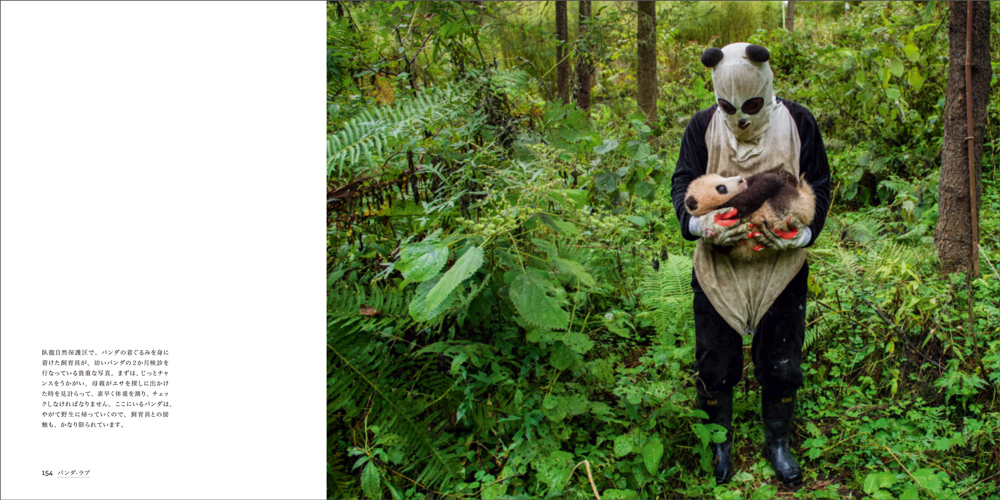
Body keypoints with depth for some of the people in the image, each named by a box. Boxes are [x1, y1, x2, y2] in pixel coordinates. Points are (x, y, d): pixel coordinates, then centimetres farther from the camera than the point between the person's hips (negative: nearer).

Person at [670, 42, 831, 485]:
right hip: (717, 267, 0)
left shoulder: (798, 124, -4)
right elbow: (682, 183, -4)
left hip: (781, 268, 0)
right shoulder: (703, 126, -4)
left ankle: (777, 441, 37)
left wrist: (799, 232, -20)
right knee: (715, 365, 10)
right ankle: (720, 441, 36)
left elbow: (819, 186, 0)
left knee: (781, 365, 11)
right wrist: (701, 223, -27)